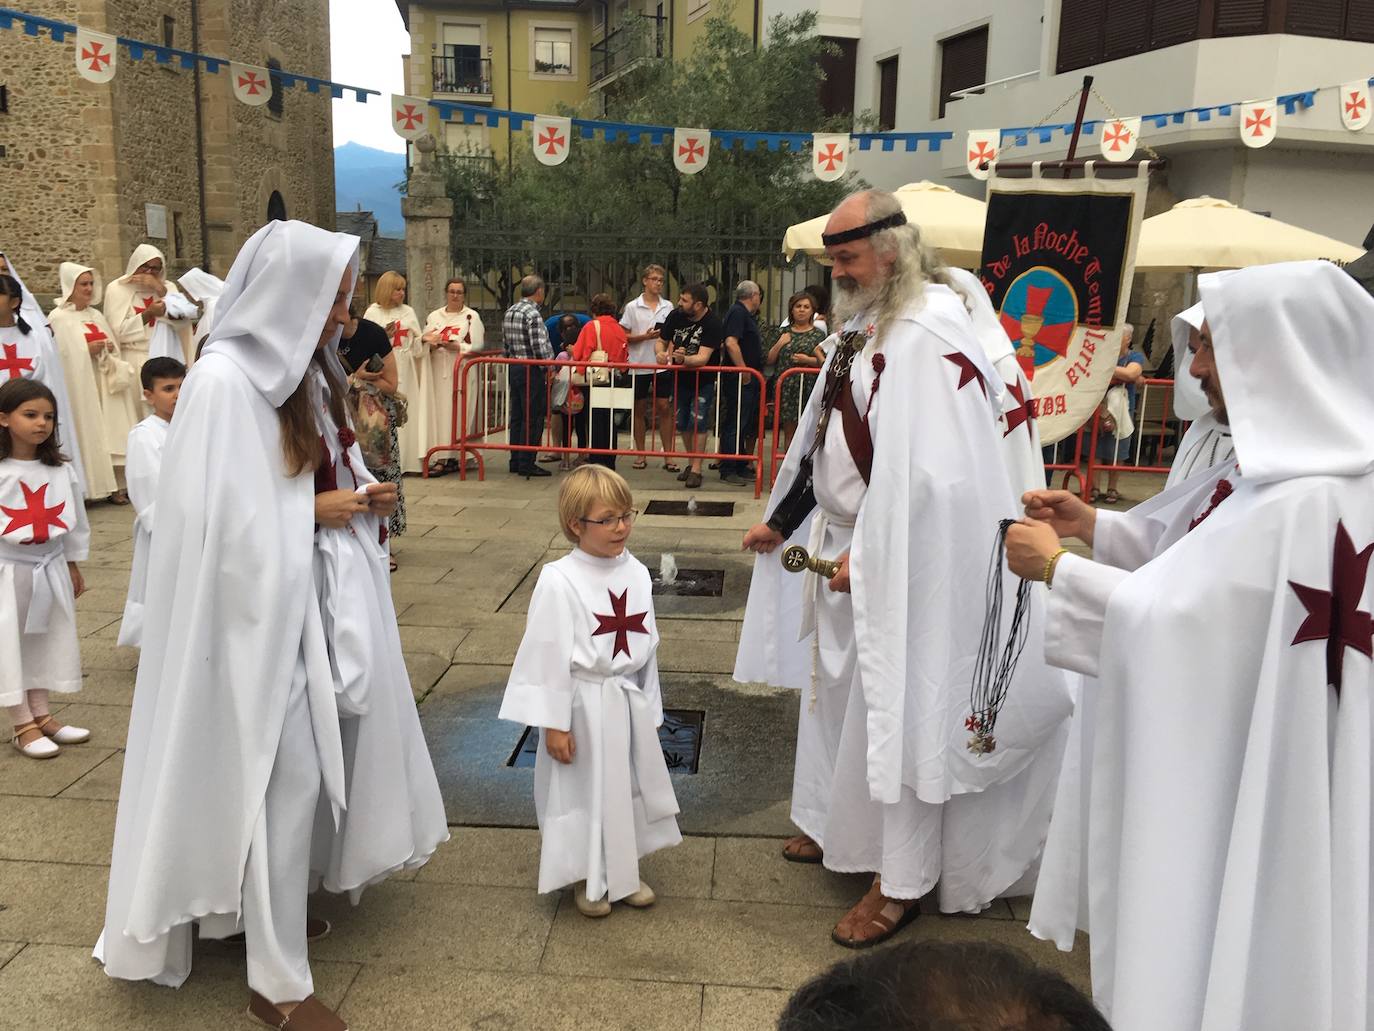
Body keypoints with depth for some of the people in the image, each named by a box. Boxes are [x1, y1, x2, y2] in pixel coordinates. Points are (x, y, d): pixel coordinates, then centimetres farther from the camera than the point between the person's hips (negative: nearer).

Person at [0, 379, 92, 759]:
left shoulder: (61, 470, -1)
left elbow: (74, 519, 8)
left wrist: (73, 565, 12)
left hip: (49, 568, 5)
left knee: (47, 642, 14)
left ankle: (41, 716, 28)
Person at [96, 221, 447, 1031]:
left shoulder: (302, 371, 10)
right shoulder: (224, 381, -18)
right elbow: (220, 517, -20)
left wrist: (358, 498, -1)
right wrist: (316, 511, -13)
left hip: (319, 596, 8)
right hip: (261, 607, -8)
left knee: (311, 766, 15)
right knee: (284, 776, -3)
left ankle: (264, 904, 36)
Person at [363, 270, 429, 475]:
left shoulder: (408, 311, 15)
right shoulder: (373, 313, 4)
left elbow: (417, 343, 14)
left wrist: (423, 339, -7)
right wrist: (383, 336, -13)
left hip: (405, 370, 3)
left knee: (406, 411, 0)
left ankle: (407, 459, 3)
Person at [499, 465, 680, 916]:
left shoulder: (637, 573, 0)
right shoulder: (558, 581, -19)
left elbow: (647, 645, 8)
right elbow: (550, 655, -16)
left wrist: (648, 708, 13)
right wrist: (554, 724, -14)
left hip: (629, 701, 6)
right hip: (583, 707, -5)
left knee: (629, 786, 18)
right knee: (584, 791, 9)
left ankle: (623, 871, 39)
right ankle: (586, 878, 31)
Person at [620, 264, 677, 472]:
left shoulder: (668, 306, 8)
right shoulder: (632, 307, 2)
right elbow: (624, 336, -1)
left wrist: (665, 352, 1)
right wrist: (644, 336, -14)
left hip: (662, 365, 1)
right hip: (639, 365, -1)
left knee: (665, 408, -1)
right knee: (639, 409, 5)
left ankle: (667, 455, 4)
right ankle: (641, 455, 14)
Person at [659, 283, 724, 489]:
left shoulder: (712, 323, -22)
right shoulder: (675, 316, -7)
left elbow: (703, 358, -30)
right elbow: (662, 341, 7)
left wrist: (684, 359, -50)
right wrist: (662, 354, -16)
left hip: (703, 381, -5)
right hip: (680, 379, 5)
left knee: (698, 424, -10)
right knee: (682, 424, 11)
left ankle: (696, 469, -5)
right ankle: (691, 463, 27)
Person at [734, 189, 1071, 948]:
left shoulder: (930, 334, -19)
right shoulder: (864, 327, 10)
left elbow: (929, 472, -25)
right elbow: (824, 439, 17)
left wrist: (867, 553, -23)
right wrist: (780, 521, 18)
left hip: (902, 558, -9)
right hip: (843, 545, 9)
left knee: (899, 712, 1)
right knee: (835, 691, 20)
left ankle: (903, 882, 15)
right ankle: (837, 824, 39)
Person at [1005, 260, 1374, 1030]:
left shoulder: (1308, 502, -29)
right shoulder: (1277, 461, 3)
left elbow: (1171, 613, -26)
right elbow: (1191, 551, 13)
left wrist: (1056, 566, -14)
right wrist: (1091, 526, 1)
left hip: (1244, 787, -9)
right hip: (1212, 759, 9)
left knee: (1208, 951, 9)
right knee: (1191, 931, 24)